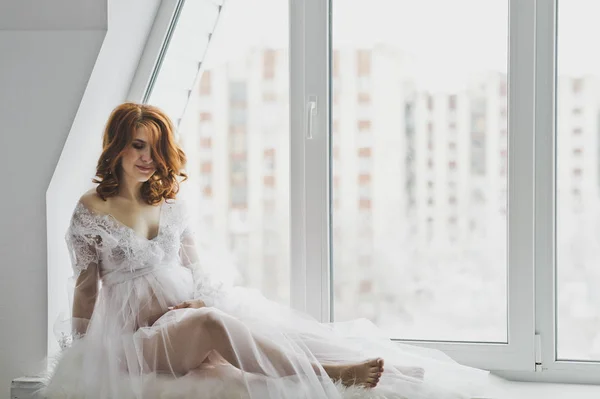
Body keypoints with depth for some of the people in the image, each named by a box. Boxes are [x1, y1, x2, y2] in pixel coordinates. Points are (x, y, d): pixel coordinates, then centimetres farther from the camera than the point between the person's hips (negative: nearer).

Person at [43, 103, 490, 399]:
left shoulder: (171, 204, 14)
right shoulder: (92, 210, 1)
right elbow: (87, 284, 4)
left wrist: (206, 300, -4)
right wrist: (81, 349, 2)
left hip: (190, 315, 5)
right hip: (137, 337, -5)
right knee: (211, 325, -37)